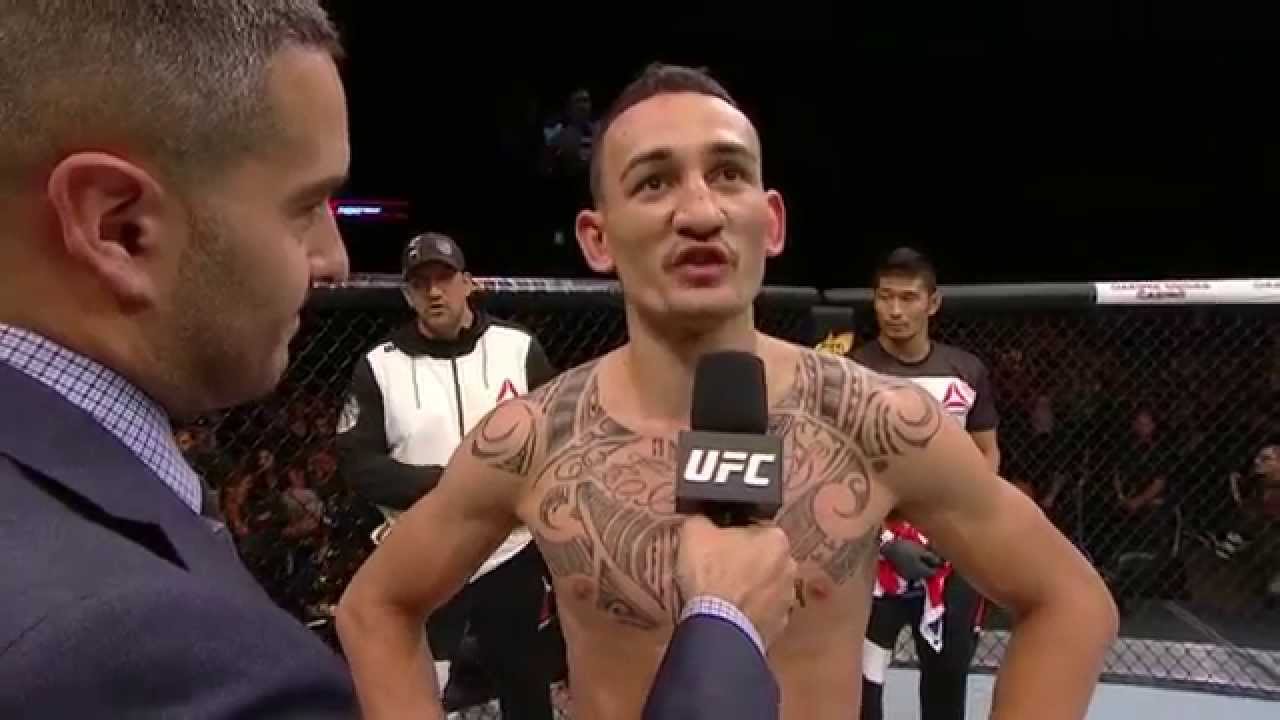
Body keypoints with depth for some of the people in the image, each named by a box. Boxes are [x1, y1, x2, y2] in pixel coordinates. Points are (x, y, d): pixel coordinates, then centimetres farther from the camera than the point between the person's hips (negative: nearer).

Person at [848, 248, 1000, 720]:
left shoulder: (967, 372, 2)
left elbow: (987, 453, 13)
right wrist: (886, 541, -17)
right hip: (874, 552, -4)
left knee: (948, 674, 19)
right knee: (861, 680, -1)